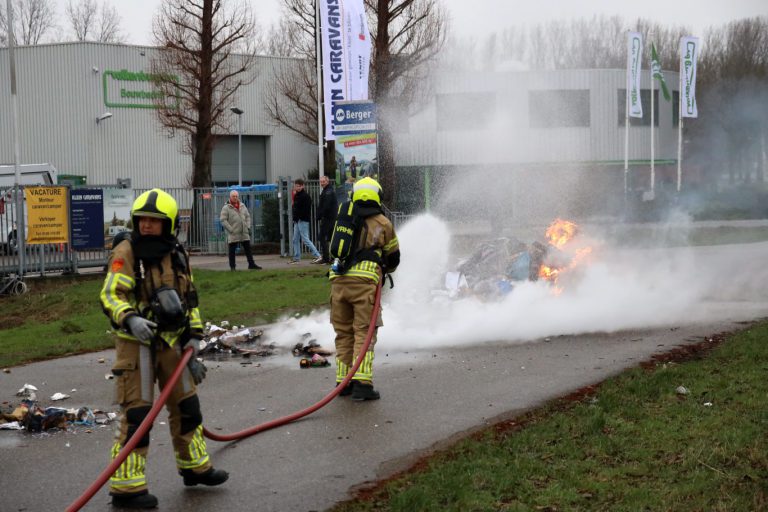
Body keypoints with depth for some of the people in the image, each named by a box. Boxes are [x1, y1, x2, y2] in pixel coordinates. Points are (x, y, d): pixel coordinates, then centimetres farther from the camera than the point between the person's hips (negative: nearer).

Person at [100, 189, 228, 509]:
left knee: (186, 405, 17)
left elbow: (190, 302, 17)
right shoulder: (126, 254, -10)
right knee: (136, 413, -7)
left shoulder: (177, 256, 10)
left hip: (171, 342, 7)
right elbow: (110, 295, -18)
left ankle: (195, 467, 36)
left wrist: (192, 343, 13)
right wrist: (129, 318, -37)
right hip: (137, 343, -7)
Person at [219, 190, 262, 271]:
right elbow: (223, 220, -11)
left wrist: (248, 227, 6)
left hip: (244, 233, 5)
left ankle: (251, 264, 13)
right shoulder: (226, 208, -5)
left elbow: (248, 216, 19)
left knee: (248, 249, 7)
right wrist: (230, 229, -16)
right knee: (232, 251, 1)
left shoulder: (242, 206, 13)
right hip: (233, 234, -5)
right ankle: (232, 266, 7)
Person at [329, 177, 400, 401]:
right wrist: (384, 270, 40)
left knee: (344, 333, 12)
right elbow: (393, 258, 18)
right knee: (364, 332, -3)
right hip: (364, 281, -4)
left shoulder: (344, 219, 19)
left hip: (338, 280, 4)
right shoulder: (382, 223, 9)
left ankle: (343, 381, 15)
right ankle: (361, 383, -11)